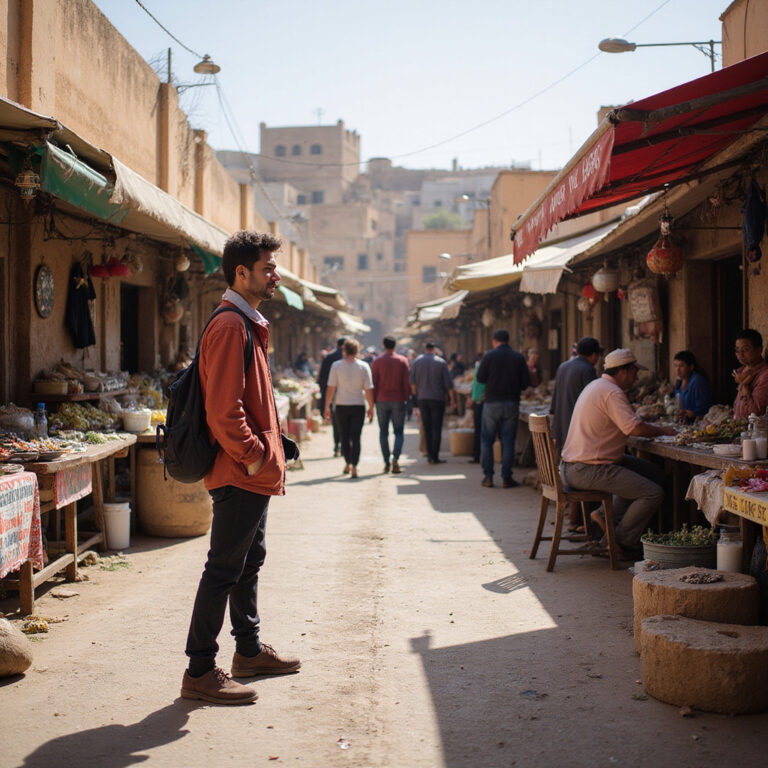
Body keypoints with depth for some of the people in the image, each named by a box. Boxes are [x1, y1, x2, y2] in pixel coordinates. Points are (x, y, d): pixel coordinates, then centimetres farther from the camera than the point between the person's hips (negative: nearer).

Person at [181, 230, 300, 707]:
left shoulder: (248, 325, 17)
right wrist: (254, 455, -18)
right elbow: (224, 409, -24)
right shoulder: (230, 327, -17)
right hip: (241, 474, -11)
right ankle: (200, 672, 2)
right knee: (224, 570, -5)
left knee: (250, 561, 19)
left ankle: (250, 651, 32)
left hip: (253, 474, 11)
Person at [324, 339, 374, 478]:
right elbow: (368, 389, -4)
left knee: (345, 437, 16)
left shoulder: (336, 366, -5)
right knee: (355, 437, -1)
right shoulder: (364, 366, -4)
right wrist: (371, 407, 6)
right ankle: (354, 467, -11)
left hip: (342, 406, 1)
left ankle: (347, 464, 27)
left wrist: (327, 406, 2)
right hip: (358, 405, 0)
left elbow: (331, 388, -6)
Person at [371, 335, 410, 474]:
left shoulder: (377, 361, -2)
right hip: (398, 400, 0)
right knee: (398, 432, 4)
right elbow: (406, 382, -1)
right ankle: (395, 457, -18)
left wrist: (374, 400, 5)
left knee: (383, 432, 9)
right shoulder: (403, 361, -1)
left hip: (382, 400, 0)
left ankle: (386, 462, 7)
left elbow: (374, 382, -2)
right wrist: (406, 398, 9)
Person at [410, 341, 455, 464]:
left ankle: (429, 455, 6)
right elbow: (448, 383, -3)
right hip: (438, 398, -2)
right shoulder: (441, 362, -2)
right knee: (437, 428, -1)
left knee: (427, 428, 8)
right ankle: (435, 457, -4)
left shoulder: (417, 361, 3)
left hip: (422, 398, 2)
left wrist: (415, 394, 13)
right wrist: (451, 398, 6)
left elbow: (412, 381, 2)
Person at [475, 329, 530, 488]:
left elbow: (480, 378, -3)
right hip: (512, 403, 2)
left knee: (487, 440, 8)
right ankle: (506, 478, 5)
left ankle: (488, 476, 5)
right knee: (508, 441, 6)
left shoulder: (489, 356, -6)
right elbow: (526, 381, 2)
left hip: (492, 402, -1)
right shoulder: (518, 357, 1)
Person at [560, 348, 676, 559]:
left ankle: (608, 515, 10)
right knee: (654, 493, -13)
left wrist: (655, 429, 16)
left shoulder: (596, 385, 17)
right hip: (587, 470, -11)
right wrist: (662, 431, -8)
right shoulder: (612, 392, -16)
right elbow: (635, 427, -26)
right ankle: (623, 545, -1)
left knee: (656, 473, 14)